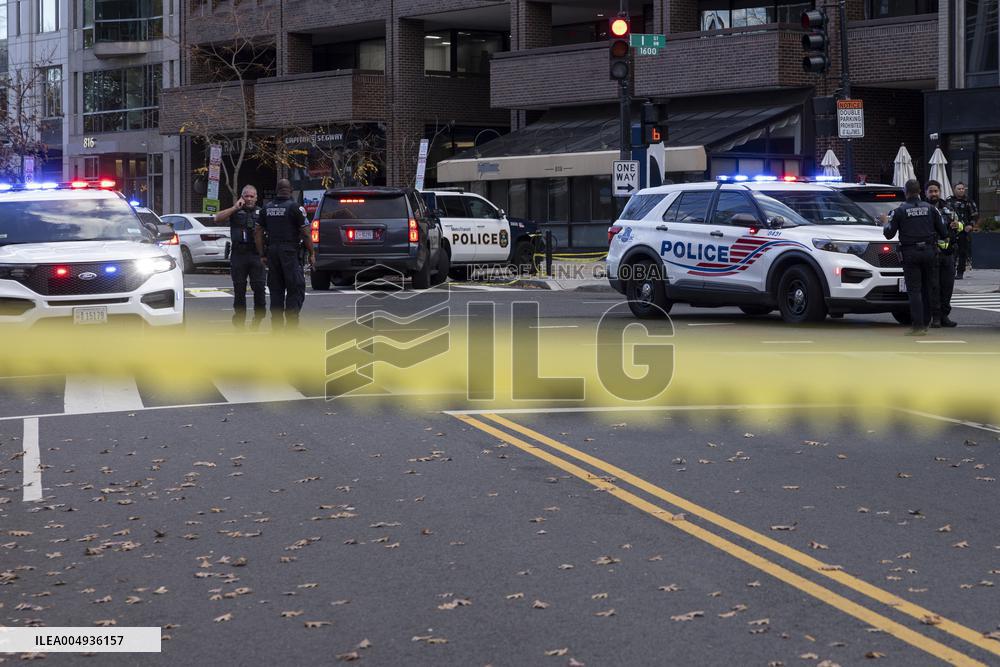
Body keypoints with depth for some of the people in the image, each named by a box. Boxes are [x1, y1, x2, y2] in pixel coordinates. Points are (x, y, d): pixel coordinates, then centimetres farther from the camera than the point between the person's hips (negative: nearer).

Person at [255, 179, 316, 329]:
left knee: (276, 290, 11)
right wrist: (312, 254, -1)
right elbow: (306, 233, -9)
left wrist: (262, 255, 16)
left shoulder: (267, 208, 9)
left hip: (272, 251, 5)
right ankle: (291, 324, -8)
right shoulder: (294, 207, -7)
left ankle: (276, 326, 12)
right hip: (290, 252, -5)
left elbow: (258, 233, 10)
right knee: (296, 289, 0)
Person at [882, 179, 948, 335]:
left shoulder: (900, 211, -5)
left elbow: (889, 234, -2)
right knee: (926, 288, 15)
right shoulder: (930, 208, 5)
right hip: (928, 251, 3)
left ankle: (918, 325, -13)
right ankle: (925, 322, 20)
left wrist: (885, 222, 17)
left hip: (910, 253, -3)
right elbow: (943, 232, 6)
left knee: (914, 290, -4)